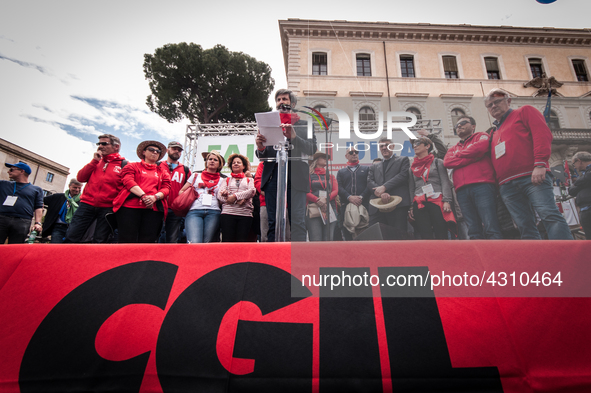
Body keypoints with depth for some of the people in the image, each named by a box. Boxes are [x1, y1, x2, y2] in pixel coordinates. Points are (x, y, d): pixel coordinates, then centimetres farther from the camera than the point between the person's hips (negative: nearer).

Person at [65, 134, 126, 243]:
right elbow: (80, 178, 9)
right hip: (87, 204, 4)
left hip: (108, 208, -4)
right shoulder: (96, 160, 17)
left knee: (100, 241, 3)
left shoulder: (124, 164, 2)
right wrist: (94, 161, 0)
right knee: (71, 236, -1)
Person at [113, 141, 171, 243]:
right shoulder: (132, 166, 19)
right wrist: (143, 196, -15)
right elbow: (128, 181, 1)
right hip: (130, 207, -1)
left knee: (148, 241, -7)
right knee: (127, 241, -9)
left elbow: (166, 188, 10)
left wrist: (155, 197, -12)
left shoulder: (163, 172, 24)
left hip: (153, 209, 2)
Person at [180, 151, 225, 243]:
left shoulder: (221, 180, 21)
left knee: (207, 243, -12)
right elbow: (181, 192, 21)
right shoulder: (196, 175, 22)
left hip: (213, 212, 1)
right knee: (194, 242, -22)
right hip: (194, 211, 0)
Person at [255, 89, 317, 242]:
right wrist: (260, 148, -9)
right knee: (273, 222, 1)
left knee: (298, 221, -10)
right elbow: (263, 156, 15)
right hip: (273, 176, 3)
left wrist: (294, 137, -16)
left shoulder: (303, 124, 15)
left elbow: (312, 148, 0)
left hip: (295, 177, -2)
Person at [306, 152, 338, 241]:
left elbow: (335, 191, 10)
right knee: (315, 239, -10)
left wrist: (326, 199, -10)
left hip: (330, 210, 3)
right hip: (313, 210, -3)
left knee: (328, 238, -3)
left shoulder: (331, 176, 23)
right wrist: (317, 200, -17)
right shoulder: (309, 175, 12)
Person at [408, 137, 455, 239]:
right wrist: (410, 207, 8)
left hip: (437, 201, -2)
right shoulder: (413, 167, 20)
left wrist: (446, 201, -10)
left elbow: (445, 182, 2)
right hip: (419, 205, 3)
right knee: (425, 236, -4)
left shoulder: (437, 162, 12)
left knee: (441, 235, -6)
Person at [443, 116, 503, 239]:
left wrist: (459, 154, 10)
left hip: (482, 185, -4)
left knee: (491, 228, -13)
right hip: (462, 191, 4)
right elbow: (447, 162, 7)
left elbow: (480, 147, -5)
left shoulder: (481, 136, 19)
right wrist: (473, 157, 0)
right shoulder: (453, 149, 29)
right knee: (474, 232, -1)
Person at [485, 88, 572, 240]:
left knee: (549, 214, -17)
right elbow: (493, 161, 26)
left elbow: (542, 134, -2)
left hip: (532, 176, -5)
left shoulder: (524, 111, 15)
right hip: (506, 186, 5)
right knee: (525, 226, -2)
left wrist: (540, 164, -15)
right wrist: (495, 183, 12)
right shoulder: (494, 132, 29)